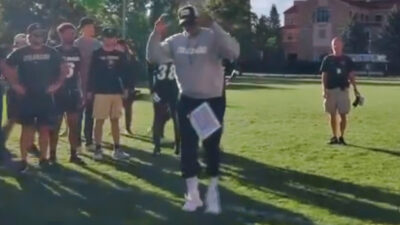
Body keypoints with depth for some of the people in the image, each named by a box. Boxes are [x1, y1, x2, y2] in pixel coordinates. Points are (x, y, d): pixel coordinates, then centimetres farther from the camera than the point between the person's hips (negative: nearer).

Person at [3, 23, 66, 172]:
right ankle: (23, 160, 4)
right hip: (27, 97, -1)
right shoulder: (20, 53, 0)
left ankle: (43, 158, 14)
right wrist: (14, 84, -2)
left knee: (45, 129, 4)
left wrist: (57, 84, 3)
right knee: (27, 128, -1)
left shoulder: (51, 52, 5)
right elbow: (7, 68, 5)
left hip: (46, 96, 2)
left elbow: (63, 69, 12)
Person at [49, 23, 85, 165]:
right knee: (55, 125, 1)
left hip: (73, 93, 4)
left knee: (74, 125, 6)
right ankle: (52, 155, 8)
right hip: (58, 93, -4)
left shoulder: (76, 52, 9)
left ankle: (73, 154, 14)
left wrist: (80, 92, 10)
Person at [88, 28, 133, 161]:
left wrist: (126, 88, 3)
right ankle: (98, 149, 6)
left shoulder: (120, 55, 8)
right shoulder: (97, 54, -1)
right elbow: (92, 73, -2)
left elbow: (125, 72, 10)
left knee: (115, 121, 9)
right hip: (101, 92, -3)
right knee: (99, 121, -1)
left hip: (117, 92, 4)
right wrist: (90, 90, -4)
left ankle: (117, 149, 14)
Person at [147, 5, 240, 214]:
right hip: (187, 101, 4)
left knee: (211, 146, 4)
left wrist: (213, 26, -38)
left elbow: (233, 52, -31)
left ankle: (213, 192, 21)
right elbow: (153, 57, -5)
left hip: (213, 101, -3)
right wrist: (156, 34, -20)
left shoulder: (213, 37, -13)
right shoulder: (175, 41, 1)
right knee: (188, 146, 5)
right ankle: (192, 194, 17)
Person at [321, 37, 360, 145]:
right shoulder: (327, 59, 5)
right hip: (331, 90, 0)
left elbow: (351, 75, 6)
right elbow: (324, 76, 3)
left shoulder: (347, 59, 6)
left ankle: (341, 137, 7)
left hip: (343, 90, 0)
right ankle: (334, 137, 13)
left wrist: (355, 89, -2)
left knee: (343, 115, -2)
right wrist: (324, 90, -6)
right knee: (332, 115, 4)